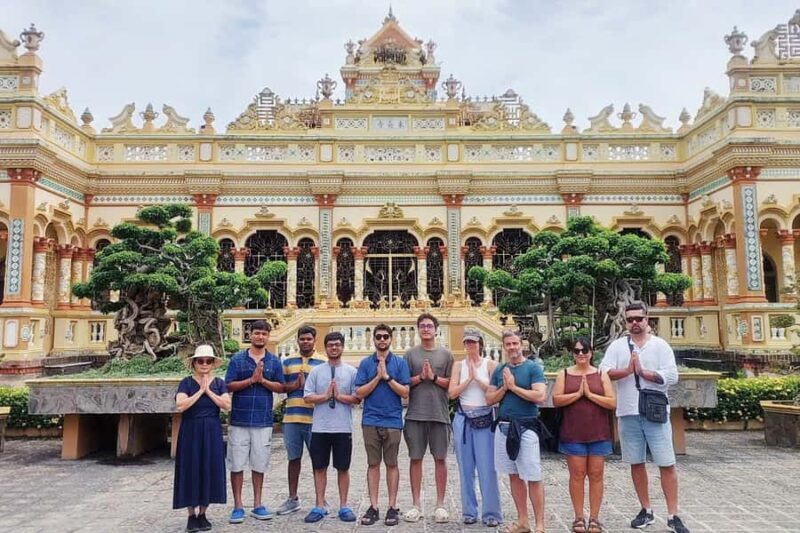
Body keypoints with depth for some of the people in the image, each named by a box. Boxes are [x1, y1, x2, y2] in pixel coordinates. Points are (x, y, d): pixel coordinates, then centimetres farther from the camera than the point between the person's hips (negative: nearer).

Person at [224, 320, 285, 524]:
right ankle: (238, 506, 15)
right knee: (237, 464, 3)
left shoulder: (274, 361, 6)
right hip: (239, 419, -1)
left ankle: (257, 505, 20)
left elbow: (280, 387, 2)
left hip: (263, 420, 1)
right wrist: (251, 379, -15)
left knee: (259, 464, 8)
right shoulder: (237, 359, 2)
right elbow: (229, 385, -4)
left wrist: (262, 380, -13)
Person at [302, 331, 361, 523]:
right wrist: (325, 396, -14)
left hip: (343, 428, -1)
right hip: (320, 428, 1)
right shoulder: (316, 371, 4)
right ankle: (320, 506, 20)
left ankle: (344, 506, 20)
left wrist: (339, 396, -14)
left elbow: (357, 398, -3)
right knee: (319, 468, 8)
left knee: (343, 468, 9)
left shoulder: (351, 371, 2)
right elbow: (307, 397, -1)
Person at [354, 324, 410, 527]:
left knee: (391, 464, 6)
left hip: (392, 421, -1)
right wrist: (378, 377, -10)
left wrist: (387, 377, -13)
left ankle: (393, 507, 14)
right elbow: (359, 393, -1)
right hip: (370, 421, 1)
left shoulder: (400, 363, 1)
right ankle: (373, 507, 15)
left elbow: (405, 392, -4)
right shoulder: (365, 363, 5)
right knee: (373, 464, 7)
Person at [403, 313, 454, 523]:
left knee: (440, 458, 5)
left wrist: (434, 377, -11)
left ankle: (440, 504, 16)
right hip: (415, 414, 0)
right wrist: (420, 377, -11)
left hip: (440, 414, 0)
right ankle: (416, 504, 17)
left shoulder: (446, 354, 6)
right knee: (415, 458, 6)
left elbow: (452, 384, 3)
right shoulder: (410, 354, 6)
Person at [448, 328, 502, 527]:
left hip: (485, 419, -2)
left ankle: (491, 513, 7)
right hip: (463, 419, 2)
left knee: (487, 468, -3)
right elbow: (452, 393, -2)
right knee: (466, 468, 8)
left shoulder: (490, 364, 2)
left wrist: (477, 378, -11)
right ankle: (469, 511, 19)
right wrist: (469, 378, -10)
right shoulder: (459, 365, 7)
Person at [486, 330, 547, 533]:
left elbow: (540, 396, -17)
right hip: (504, 426, 5)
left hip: (526, 427, -5)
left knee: (533, 478, -2)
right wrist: (504, 388, -8)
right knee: (514, 476, 12)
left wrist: (513, 386, -13)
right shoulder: (499, 370, 9)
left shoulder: (533, 367, -5)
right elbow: (490, 399, 9)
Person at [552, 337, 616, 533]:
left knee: (596, 475, 5)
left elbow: (612, 403, -2)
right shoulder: (565, 374, 5)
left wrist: (590, 394, -12)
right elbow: (556, 400, -5)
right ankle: (579, 517, 13)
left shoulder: (601, 374, 5)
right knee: (577, 474, 3)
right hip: (573, 433, 0)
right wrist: (578, 393, -14)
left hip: (598, 433, 1)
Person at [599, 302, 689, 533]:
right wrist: (628, 370, -20)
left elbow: (671, 376, -9)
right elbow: (603, 372, -7)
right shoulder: (617, 346, 5)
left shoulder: (660, 345, 1)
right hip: (628, 414, 2)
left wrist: (642, 371, -14)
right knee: (636, 463, 11)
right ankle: (646, 510, 25)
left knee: (667, 464, 0)